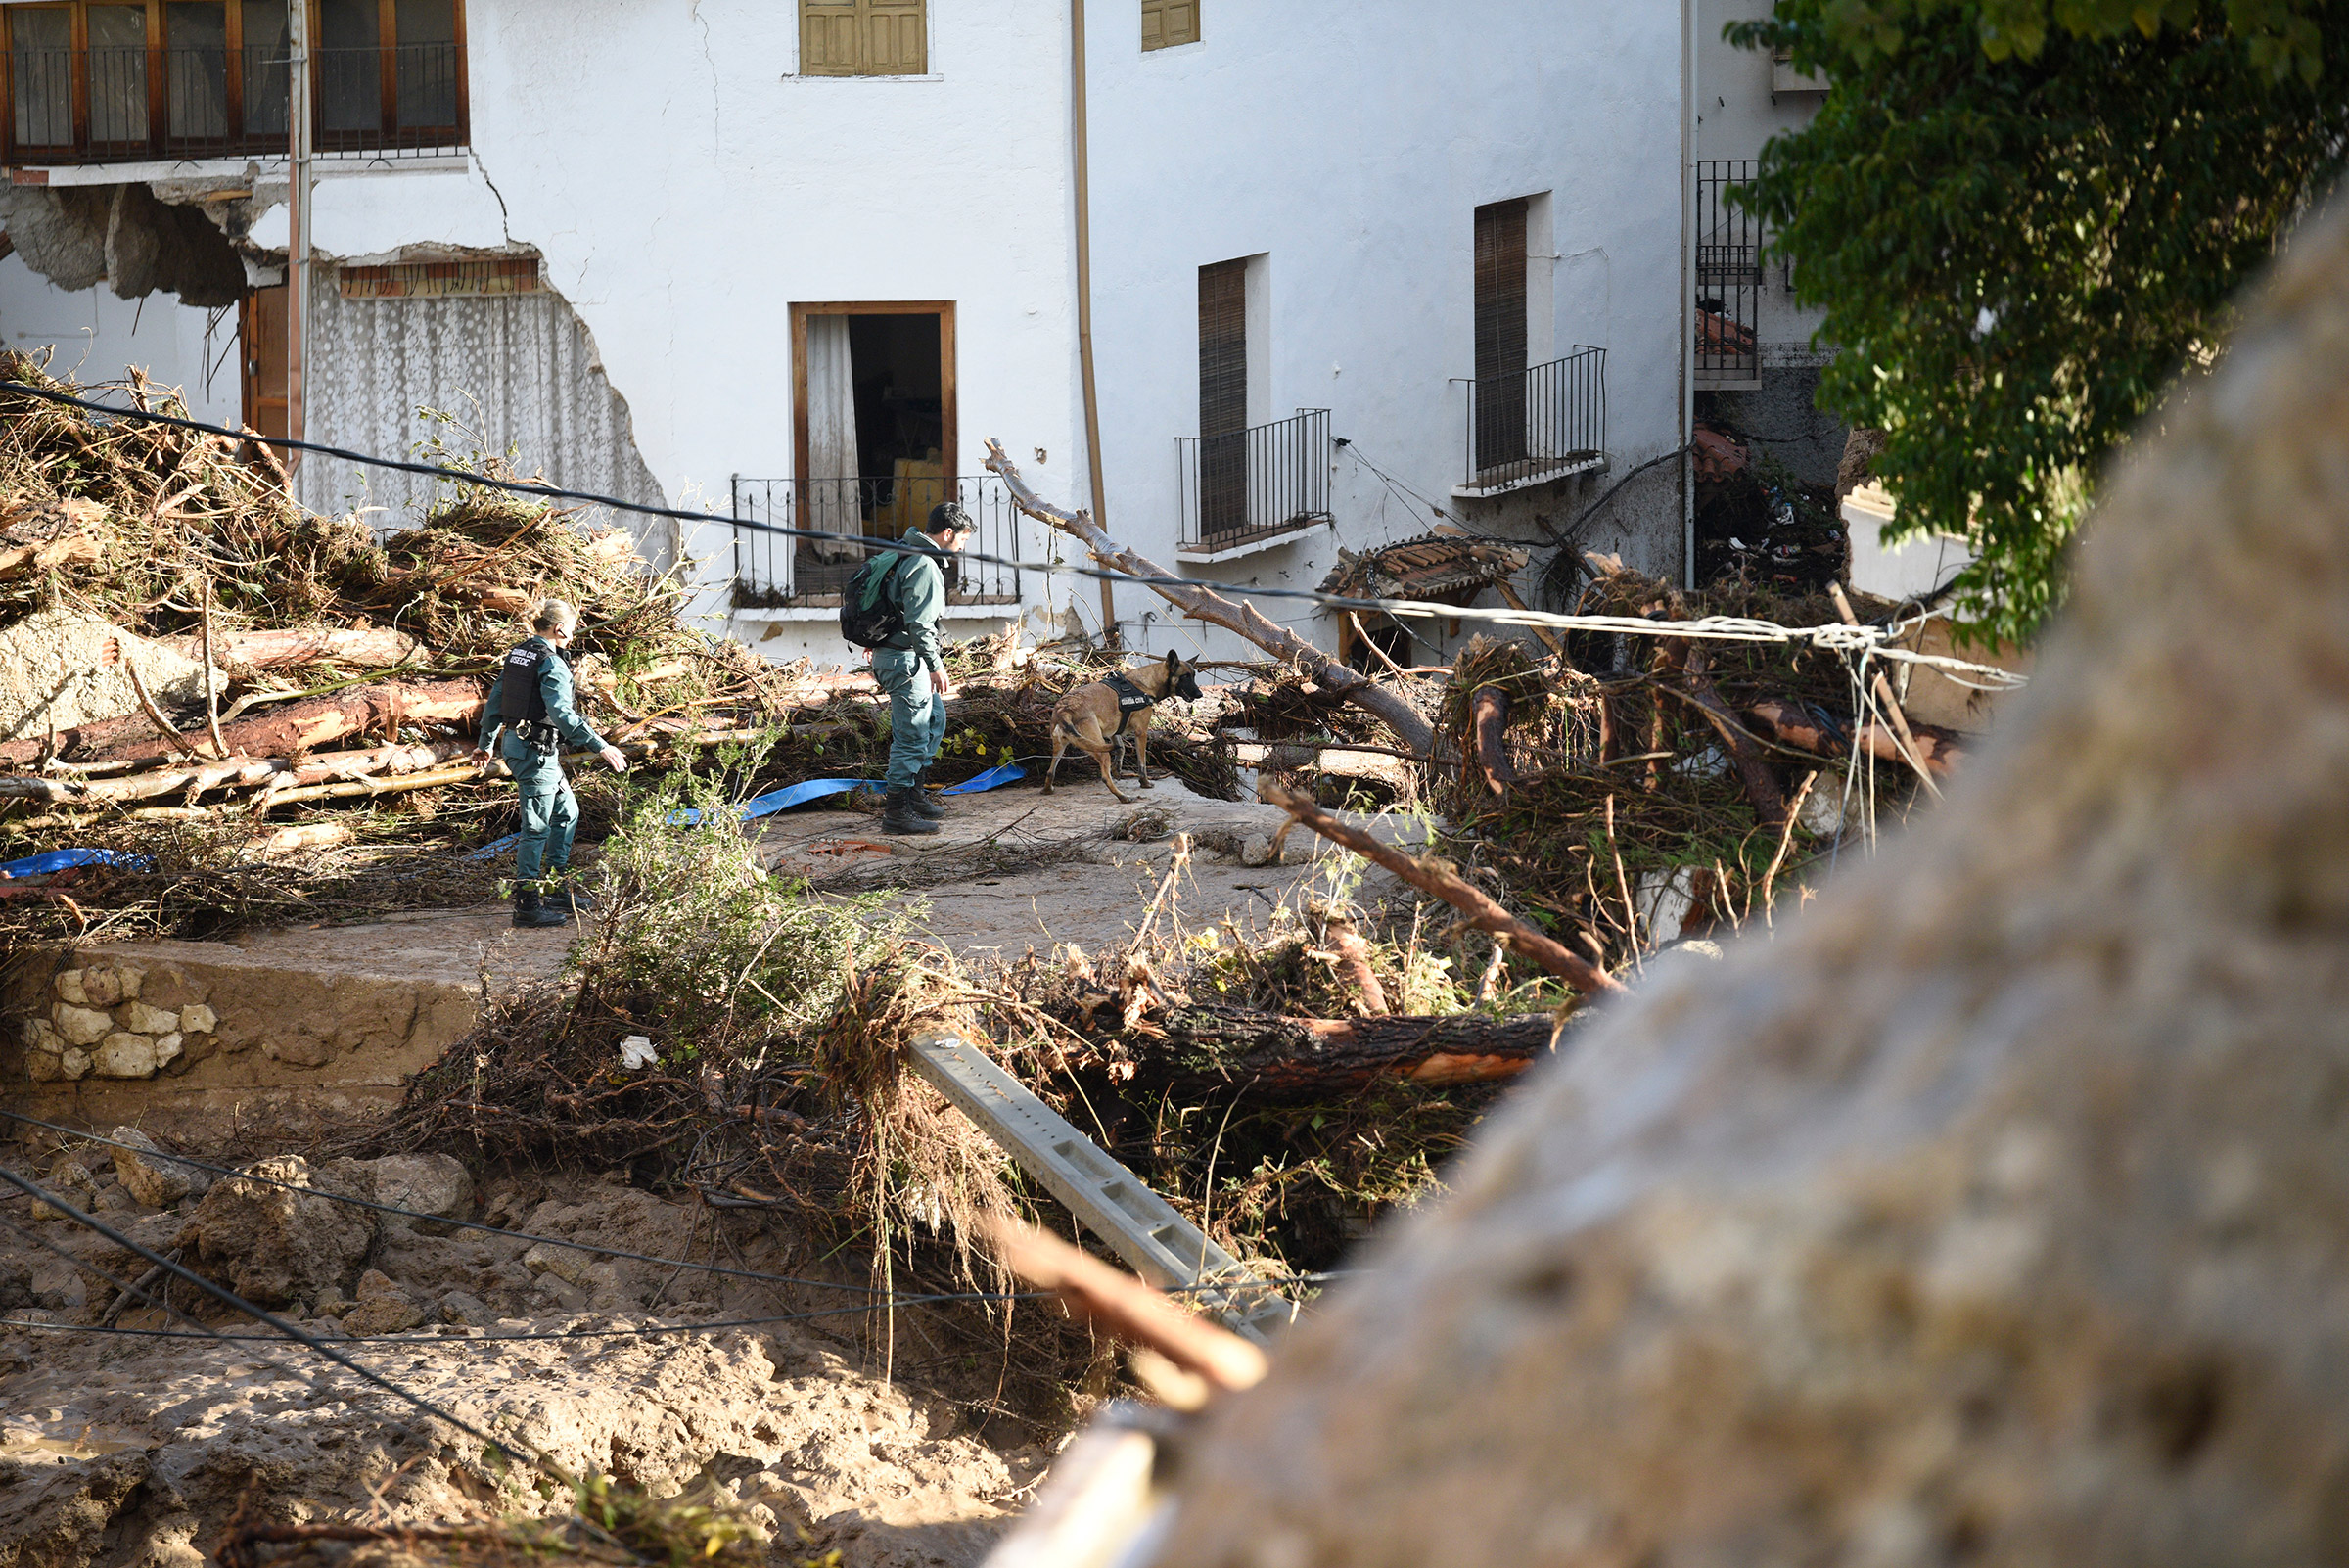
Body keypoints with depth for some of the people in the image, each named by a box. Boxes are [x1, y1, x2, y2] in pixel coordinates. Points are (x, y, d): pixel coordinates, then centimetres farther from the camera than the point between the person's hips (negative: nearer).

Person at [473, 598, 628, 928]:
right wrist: (601, 746, -27)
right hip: (537, 751, -10)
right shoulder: (552, 663, -16)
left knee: (566, 812, 21)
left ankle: (558, 888, 25)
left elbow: (494, 703, 19)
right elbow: (562, 714, -26)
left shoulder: (515, 656, 12)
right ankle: (526, 905, -2)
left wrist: (485, 743, 32)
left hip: (516, 743, 10)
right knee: (537, 827, -5)